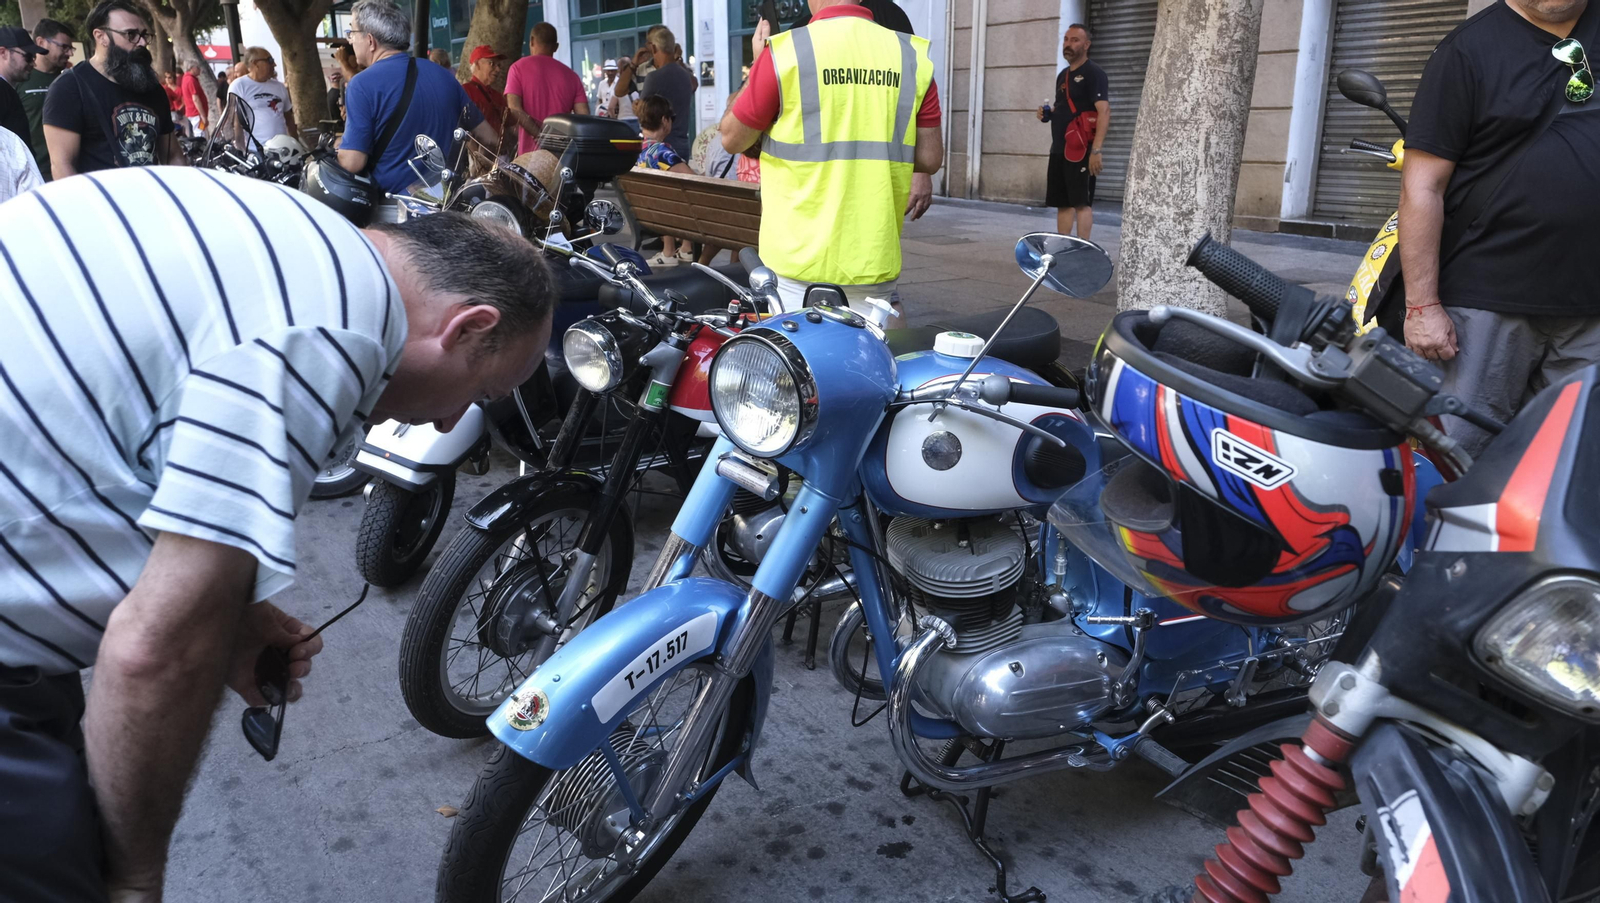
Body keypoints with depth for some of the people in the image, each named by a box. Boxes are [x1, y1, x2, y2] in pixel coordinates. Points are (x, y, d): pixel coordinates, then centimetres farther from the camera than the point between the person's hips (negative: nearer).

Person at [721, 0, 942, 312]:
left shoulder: (786, 51, -8)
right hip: (875, 261, 3)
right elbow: (930, 158, 4)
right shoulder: (912, 57, 1)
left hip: (801, 260, -3)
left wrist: (754, 67, 14)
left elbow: (732, 139, 1)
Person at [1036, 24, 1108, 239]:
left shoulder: (1093, 73, -7)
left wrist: (1096, 150, -28)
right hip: (1059, 149, 8)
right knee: (1063, 203, 10)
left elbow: (1104, 111, -18)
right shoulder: (1062, 75, 19)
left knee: (1082, 202, -9)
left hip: (1081, 151, -8)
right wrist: (1048, 114, 6)